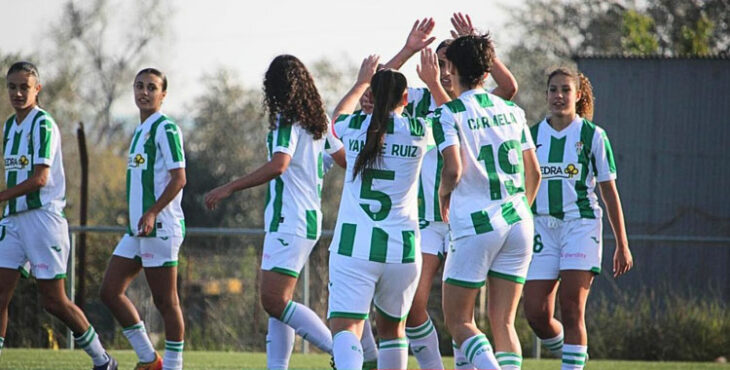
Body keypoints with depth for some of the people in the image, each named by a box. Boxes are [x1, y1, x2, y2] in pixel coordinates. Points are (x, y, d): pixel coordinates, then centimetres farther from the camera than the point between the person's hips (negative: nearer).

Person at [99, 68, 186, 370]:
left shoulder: (165, 128, -8)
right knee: (110, 291, 6)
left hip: (161, 227, -10)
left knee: (165, 301, -5)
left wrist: (152, 213, -24)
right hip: (136, 230, 10)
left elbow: (178, 178, -16)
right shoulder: (139, 132, 20)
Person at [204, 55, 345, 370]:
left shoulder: (287, 120, -12)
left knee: (275, 302, -15)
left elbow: (278, 166, -26)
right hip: (308, 217, 10)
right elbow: (344, 158, 24)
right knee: (277, 302, 11)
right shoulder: (318, 119, 13)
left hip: (289, 222, -10)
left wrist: (230, 188, -25)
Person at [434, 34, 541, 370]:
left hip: (475, 224, -5)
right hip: (517, 221, 5)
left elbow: (453, 170, -18)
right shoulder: (511, 111, 11)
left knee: (458, 321, 3)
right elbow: (534, 173, 15)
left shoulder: (448, 114, -6)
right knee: (503, 323, 7)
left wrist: (443, 197, 3)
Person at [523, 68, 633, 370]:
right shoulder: (532, 136, 10)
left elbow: (609, 191, 4)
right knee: (536, 313, -3)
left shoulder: (592, 135, 2)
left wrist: (622, 245, 2)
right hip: (542, 228, 3)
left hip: (581, 225, -3)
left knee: (571, 311, -12)